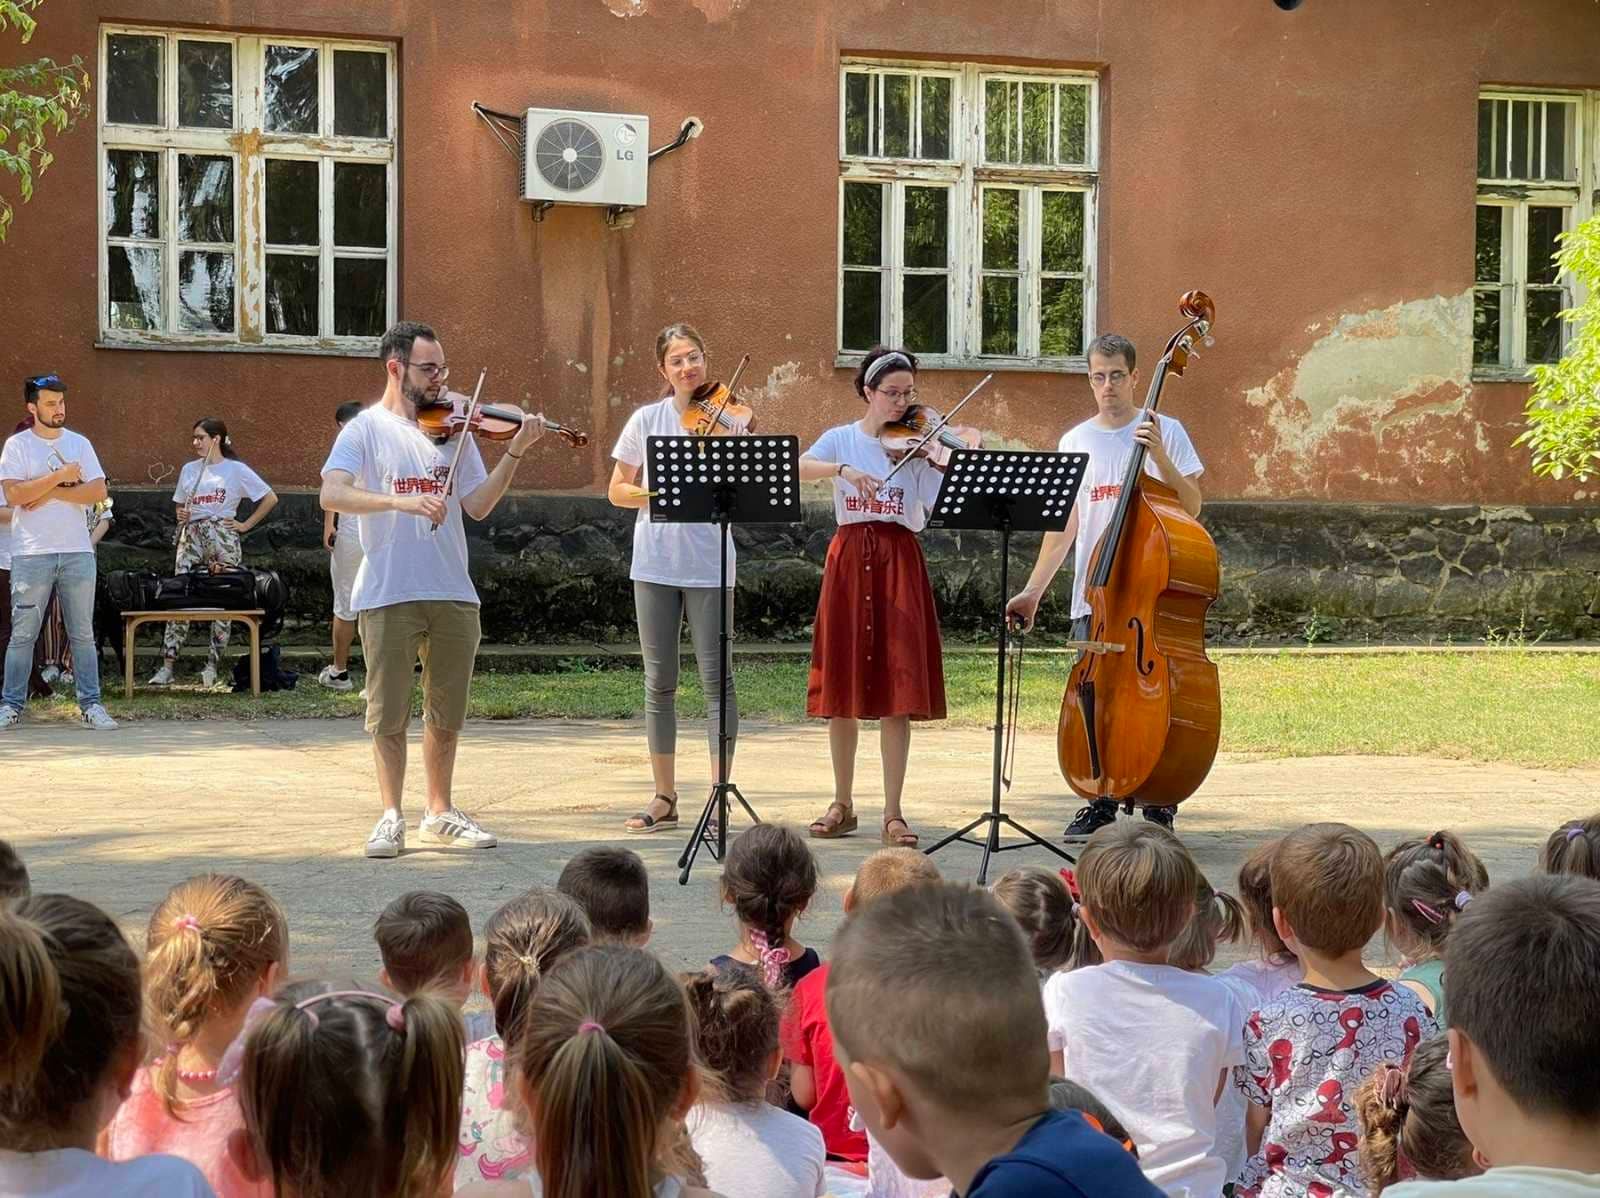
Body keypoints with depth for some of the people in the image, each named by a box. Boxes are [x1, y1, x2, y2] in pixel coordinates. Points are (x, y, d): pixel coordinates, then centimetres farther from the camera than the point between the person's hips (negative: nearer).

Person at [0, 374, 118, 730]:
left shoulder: (79, 444, 9)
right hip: (31, 554, -3)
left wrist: (51, 493, -10)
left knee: (83, 633, 5)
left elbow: (98, 491, -2)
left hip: (77, 552, 3)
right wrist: (60, 477, -12)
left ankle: (91, 704, 9)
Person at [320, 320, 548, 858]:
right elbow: (332, 495, -15)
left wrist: (515, 452, -8)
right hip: (387, 594, -3)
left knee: (447, 714, 11)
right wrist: (401, 501, -28)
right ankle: (391, 816, 14)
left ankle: (440, 813, 24)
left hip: (452, 592, 4)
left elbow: (478, 505, 4)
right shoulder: (366, 430, 0)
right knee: (389, 714, 2)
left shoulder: (452, 428, 10)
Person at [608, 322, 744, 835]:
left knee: (716, 678, -4)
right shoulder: (647, 420, 5)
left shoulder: (727, 418, 0)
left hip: (709, 565, -2)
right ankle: (664, 797, 14)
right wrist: (659, 494, -10)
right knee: (659, 681, 6)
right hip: (655, 562, 2)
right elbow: (617, 491, 8)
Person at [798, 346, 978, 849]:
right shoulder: (842, 439, 7)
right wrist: (843, 469, -27)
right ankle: (843, 804, 17)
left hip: (900, 562, -1)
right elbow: (798, 468, -12)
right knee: (842, 689, 5)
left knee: (897, 690, -5)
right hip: (849, 560, 1)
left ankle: (893, 814, 0)